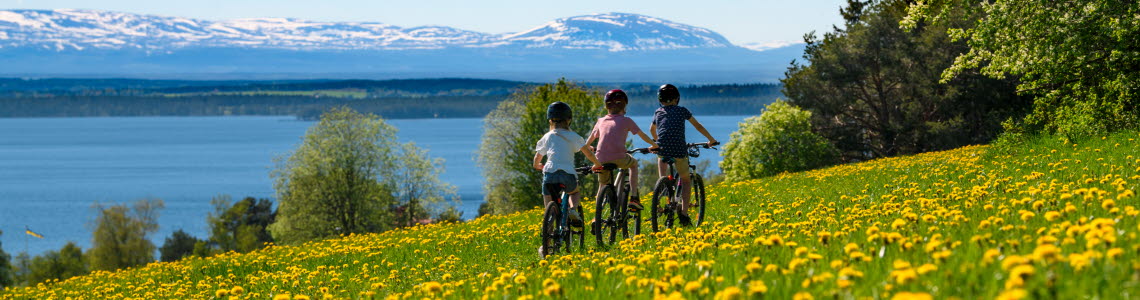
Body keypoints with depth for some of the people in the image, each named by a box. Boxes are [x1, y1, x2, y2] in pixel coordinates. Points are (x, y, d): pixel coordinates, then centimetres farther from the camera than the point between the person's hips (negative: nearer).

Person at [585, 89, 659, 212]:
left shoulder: (601, 121, 19)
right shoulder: (626, 120, 11)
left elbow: (589, 140, 27)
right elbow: (643, 135, 19)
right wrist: (654, 145, 36)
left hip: (601, 159, 2)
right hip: (618, 158, -2)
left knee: (602, 186, 23)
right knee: (634, 164, 30)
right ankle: (634, 198, 19)